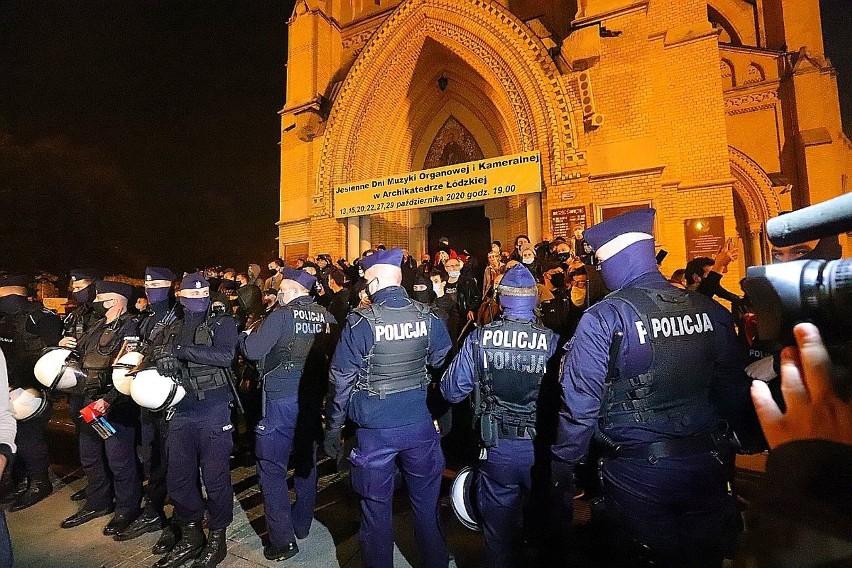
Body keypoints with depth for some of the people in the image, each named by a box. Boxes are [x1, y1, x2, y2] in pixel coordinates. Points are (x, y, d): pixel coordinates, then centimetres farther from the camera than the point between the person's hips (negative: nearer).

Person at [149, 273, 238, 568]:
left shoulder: (223, 323, -2)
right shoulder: (171, 331, 15)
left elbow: (225, 355, -19)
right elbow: (155, 362, 9)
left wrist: (179, 350, -21)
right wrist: (162, 361, -15)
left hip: (214, 409, -5)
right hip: (181, 411, 5)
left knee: (214, 475, 4)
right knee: (178, 476, 11)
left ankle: (217, 538, 23)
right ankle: (190, 537, 32)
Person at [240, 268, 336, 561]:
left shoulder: (282, 315, -14)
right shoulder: (326, 317, -1)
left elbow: (252, 351, -15)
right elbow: (332, 351, 7)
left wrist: (245, 336, 5)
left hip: (282, 399, -5)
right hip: (314, 398, 6)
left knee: (272, 467, 8)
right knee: (306, 462, 19)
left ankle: (283, 540, 12)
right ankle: (301, 525, 35)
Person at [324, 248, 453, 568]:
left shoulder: (360, 322, -15)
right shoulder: (427, 316, -7)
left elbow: (341, 380, -10)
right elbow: (444, 361, 4)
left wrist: (333, 429, 1)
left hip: (375, 431, -3)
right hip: (420, 424, 3)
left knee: (377, 508, 18)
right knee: (426, 502, 22)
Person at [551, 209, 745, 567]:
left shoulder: (603, 318, -18)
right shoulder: (711, 311, -1)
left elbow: (579, 404, -18)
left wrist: (562, 472, -7)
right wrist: (724, 451, 19)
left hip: (636, 473, -5)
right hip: (704, 468, 5)